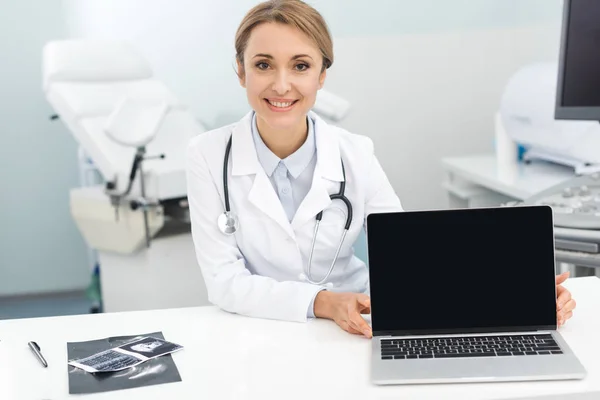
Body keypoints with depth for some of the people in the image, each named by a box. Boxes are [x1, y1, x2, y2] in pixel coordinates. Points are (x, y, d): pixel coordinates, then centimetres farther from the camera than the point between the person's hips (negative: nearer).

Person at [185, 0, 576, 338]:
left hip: (354, 331, 1)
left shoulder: (354, 154, -7)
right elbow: (224, 279, -12)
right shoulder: (209, 155, -11)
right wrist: (320, 302, -26)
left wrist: (510, 293, -20)